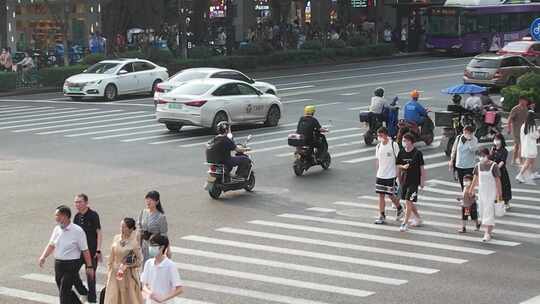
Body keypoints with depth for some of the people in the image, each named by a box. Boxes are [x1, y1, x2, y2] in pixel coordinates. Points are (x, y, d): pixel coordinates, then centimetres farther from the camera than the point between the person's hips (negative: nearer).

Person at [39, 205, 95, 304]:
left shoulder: (77, 231, -12)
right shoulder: (57, 229, 5)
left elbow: (85, 250, -9)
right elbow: (51, 245, 11)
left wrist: (89, 267, -8)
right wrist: (43, 257, -6)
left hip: (71, 265, -6)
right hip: (58, 264, 6)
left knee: (64, 292, -8)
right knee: (66, 292, 16)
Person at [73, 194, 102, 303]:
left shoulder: (93, 215, -12)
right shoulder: (77, 217, 5)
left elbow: (99, 233, -12)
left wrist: (98, 250, -17)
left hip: (92, 250, -6)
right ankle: (83, 291, 24)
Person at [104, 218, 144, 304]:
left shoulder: (134, 242, -13)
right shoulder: (116, 238, 1)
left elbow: (139, 261, -8)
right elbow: (111, 258, 9)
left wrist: (126, 265, -19)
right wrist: (108, 273, 10)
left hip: (129, 275, -4)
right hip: (115, 275, 4)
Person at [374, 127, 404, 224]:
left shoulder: (393, 145, -10)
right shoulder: (378, 146, 6)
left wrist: (397, 173, -9)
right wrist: (378, 172, 13)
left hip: (391, 175, -5)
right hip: (380, 175, 5)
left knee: (391, 195, 0)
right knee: (381, 195, 4)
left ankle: (399, 209, 26)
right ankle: (381, 216, 9)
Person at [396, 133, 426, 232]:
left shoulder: (417, 153, -9)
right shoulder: (401, 153, 3)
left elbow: (422, 168, -4)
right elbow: (398, 165, 15)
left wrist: (422, 181, -4)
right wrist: (403, 166, -3)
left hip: (414, 181, -6)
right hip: (404, 180, 6)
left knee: (408, 202, -11)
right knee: (409, 202, 15)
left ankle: (405, 223, -7)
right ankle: (417, 218, 35)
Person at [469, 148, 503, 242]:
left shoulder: (493, 166, -13)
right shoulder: (478, 166, 1)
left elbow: (497, 180, -11)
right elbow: (475, 178, 12)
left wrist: (499, 193, -11)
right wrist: (471, 189, 14)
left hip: (491, 192, -6)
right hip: (481, 191, 6)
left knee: (489, 211, -9)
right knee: (482, 211, 10)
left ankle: (487, 234, -8)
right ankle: (489, 230, 26)